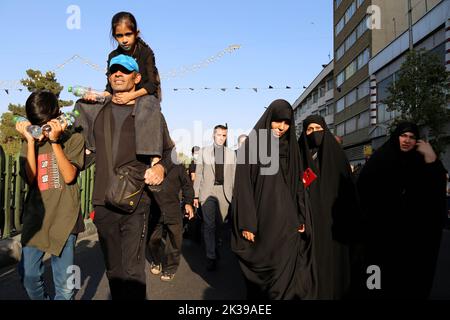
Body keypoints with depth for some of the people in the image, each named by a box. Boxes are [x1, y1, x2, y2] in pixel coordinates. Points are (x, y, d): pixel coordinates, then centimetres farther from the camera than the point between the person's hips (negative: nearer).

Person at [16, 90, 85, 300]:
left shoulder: (73, 139, 1)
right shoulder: (29, 145, 11)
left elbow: (69, 176, -11)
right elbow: (30, 178, -3)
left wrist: (54, 141, -15)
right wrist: (31, 141, -6)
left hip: (63, 217, -3)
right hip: (35, 216, 3)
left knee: (64, 283, 1)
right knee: (28, 276, 6)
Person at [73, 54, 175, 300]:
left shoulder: (150, 113, 2)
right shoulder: (94, 111, 10)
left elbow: (168, 150, 10)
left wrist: (161, 167, -9)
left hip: (136, 202, -3)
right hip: (103, 203, 4)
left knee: (132, 271, -4)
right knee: (113, 270, 14)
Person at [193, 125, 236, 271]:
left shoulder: (231, 153, 10)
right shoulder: (203, 151, 7)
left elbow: (233, 175, 9)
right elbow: (198, 174, 5)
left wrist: (235, 195, 4)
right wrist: (195, 195, 0)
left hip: (224, 192, 2)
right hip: (207, 191, -2)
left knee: (219, 224, 11)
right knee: (209, 224, -6)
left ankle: (214, 248, 33)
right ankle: (211, 257, 1)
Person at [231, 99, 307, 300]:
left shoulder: (291, 147, 10)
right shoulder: (252, 145, -4)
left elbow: (297, 186, 13)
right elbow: (243, 186, -8)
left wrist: (300, 218, 7)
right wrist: (246, 223, -13)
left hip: (286, 220, 4)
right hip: (261, 219, -3)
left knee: (284, 272, 3)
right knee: (260, 268, 8)